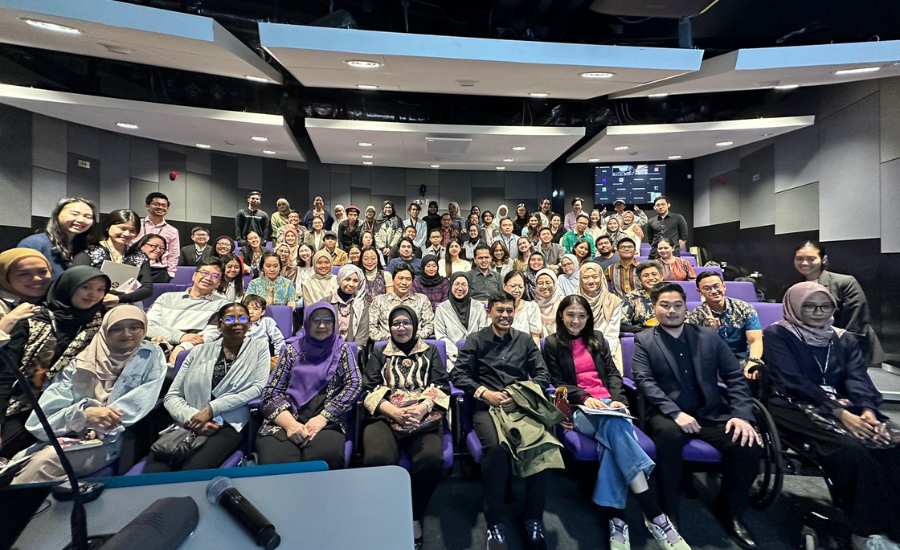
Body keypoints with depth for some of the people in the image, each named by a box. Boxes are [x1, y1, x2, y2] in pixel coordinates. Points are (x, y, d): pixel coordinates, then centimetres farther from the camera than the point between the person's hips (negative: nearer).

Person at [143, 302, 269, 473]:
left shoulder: (259, 347, 9)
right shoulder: (200, 351, 16)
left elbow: (258, 388, -3)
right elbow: (172, 396, 12)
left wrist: (211, 409, -10)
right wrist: (191, 418, -8)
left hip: (229, 425, -2)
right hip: (189, 425, 3)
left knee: (191, 473, -29)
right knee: (154, 470, -26)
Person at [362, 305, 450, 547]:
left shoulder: (430, 351, 19)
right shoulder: (379, 354, 19)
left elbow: (442, 386, 8)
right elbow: (369, 391, 7)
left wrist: (422, 408, -13)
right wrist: (395, 412, -12)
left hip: (424, 416, 0)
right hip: (385, 416, 0)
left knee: (431, 460, -31)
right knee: (377, 459, -32)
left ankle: (414, 516, -2)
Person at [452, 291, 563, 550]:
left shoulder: (525, 340, 16)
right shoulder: (475, 340, 10)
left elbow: (543, 374, 10)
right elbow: (458, 374, 3)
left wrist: (520, 396, -6)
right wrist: (484, 393, -11)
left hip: (522, 405, 2)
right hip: (488, 407, -1)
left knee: (542, 444, -29)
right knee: (496, 447, -33)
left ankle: (534, 520, -9)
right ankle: (496, 522, -13)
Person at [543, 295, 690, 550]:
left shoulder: (597, 338, 19)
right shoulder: (552, 344, 7)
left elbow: (613, 374, 13)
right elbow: (558, 384, 1)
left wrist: (618, 400, -6)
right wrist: (585, 398, -16)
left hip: (607, 403, 3)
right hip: (577, 408, -3)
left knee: (611, 433, -33)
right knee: (614, 426, -34)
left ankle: (615, 517, -33)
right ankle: (654, 515, -34)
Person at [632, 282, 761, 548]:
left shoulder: (709, 337, 10)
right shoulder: (644, 340, 1)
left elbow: (736, 377, 6)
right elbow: (644, 381, -9)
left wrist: (742, 415, -9)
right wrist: (675, 412, -22)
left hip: (711, 414, 4)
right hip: (668, 415, -3)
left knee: (749, 443, -23)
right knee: (669, 433, -35)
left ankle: (730, 510, 6)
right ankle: (668, 514, -14)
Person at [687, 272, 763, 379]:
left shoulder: (745, 308, 1)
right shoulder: (696, 317, -2)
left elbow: (755, 341, -9)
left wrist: (753, 362, -29)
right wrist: (711, 330, -24)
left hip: (743, 360, 0)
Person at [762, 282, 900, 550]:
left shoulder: (845, 339, 17)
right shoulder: (777, 335, -2)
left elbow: (858, 379, 2)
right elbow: (794, 383, -11)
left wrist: (867, 410, -18)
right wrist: (841, 414, -19)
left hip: (846, 407, 6)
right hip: (796, 408, -5)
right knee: (851, 450, -33)